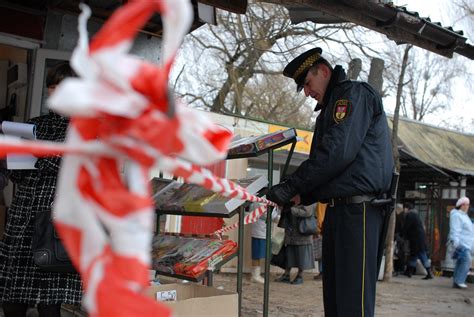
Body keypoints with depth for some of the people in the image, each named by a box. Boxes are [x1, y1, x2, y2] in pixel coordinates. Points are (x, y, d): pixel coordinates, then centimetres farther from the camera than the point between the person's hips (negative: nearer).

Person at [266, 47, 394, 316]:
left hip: (358, 210, -10)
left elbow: (337, 151, -18)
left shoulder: (354, 93, -4)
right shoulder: (332, 108, 26)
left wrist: (291, 186, -14)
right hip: (338, 209, 10)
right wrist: (302, 197, 10)